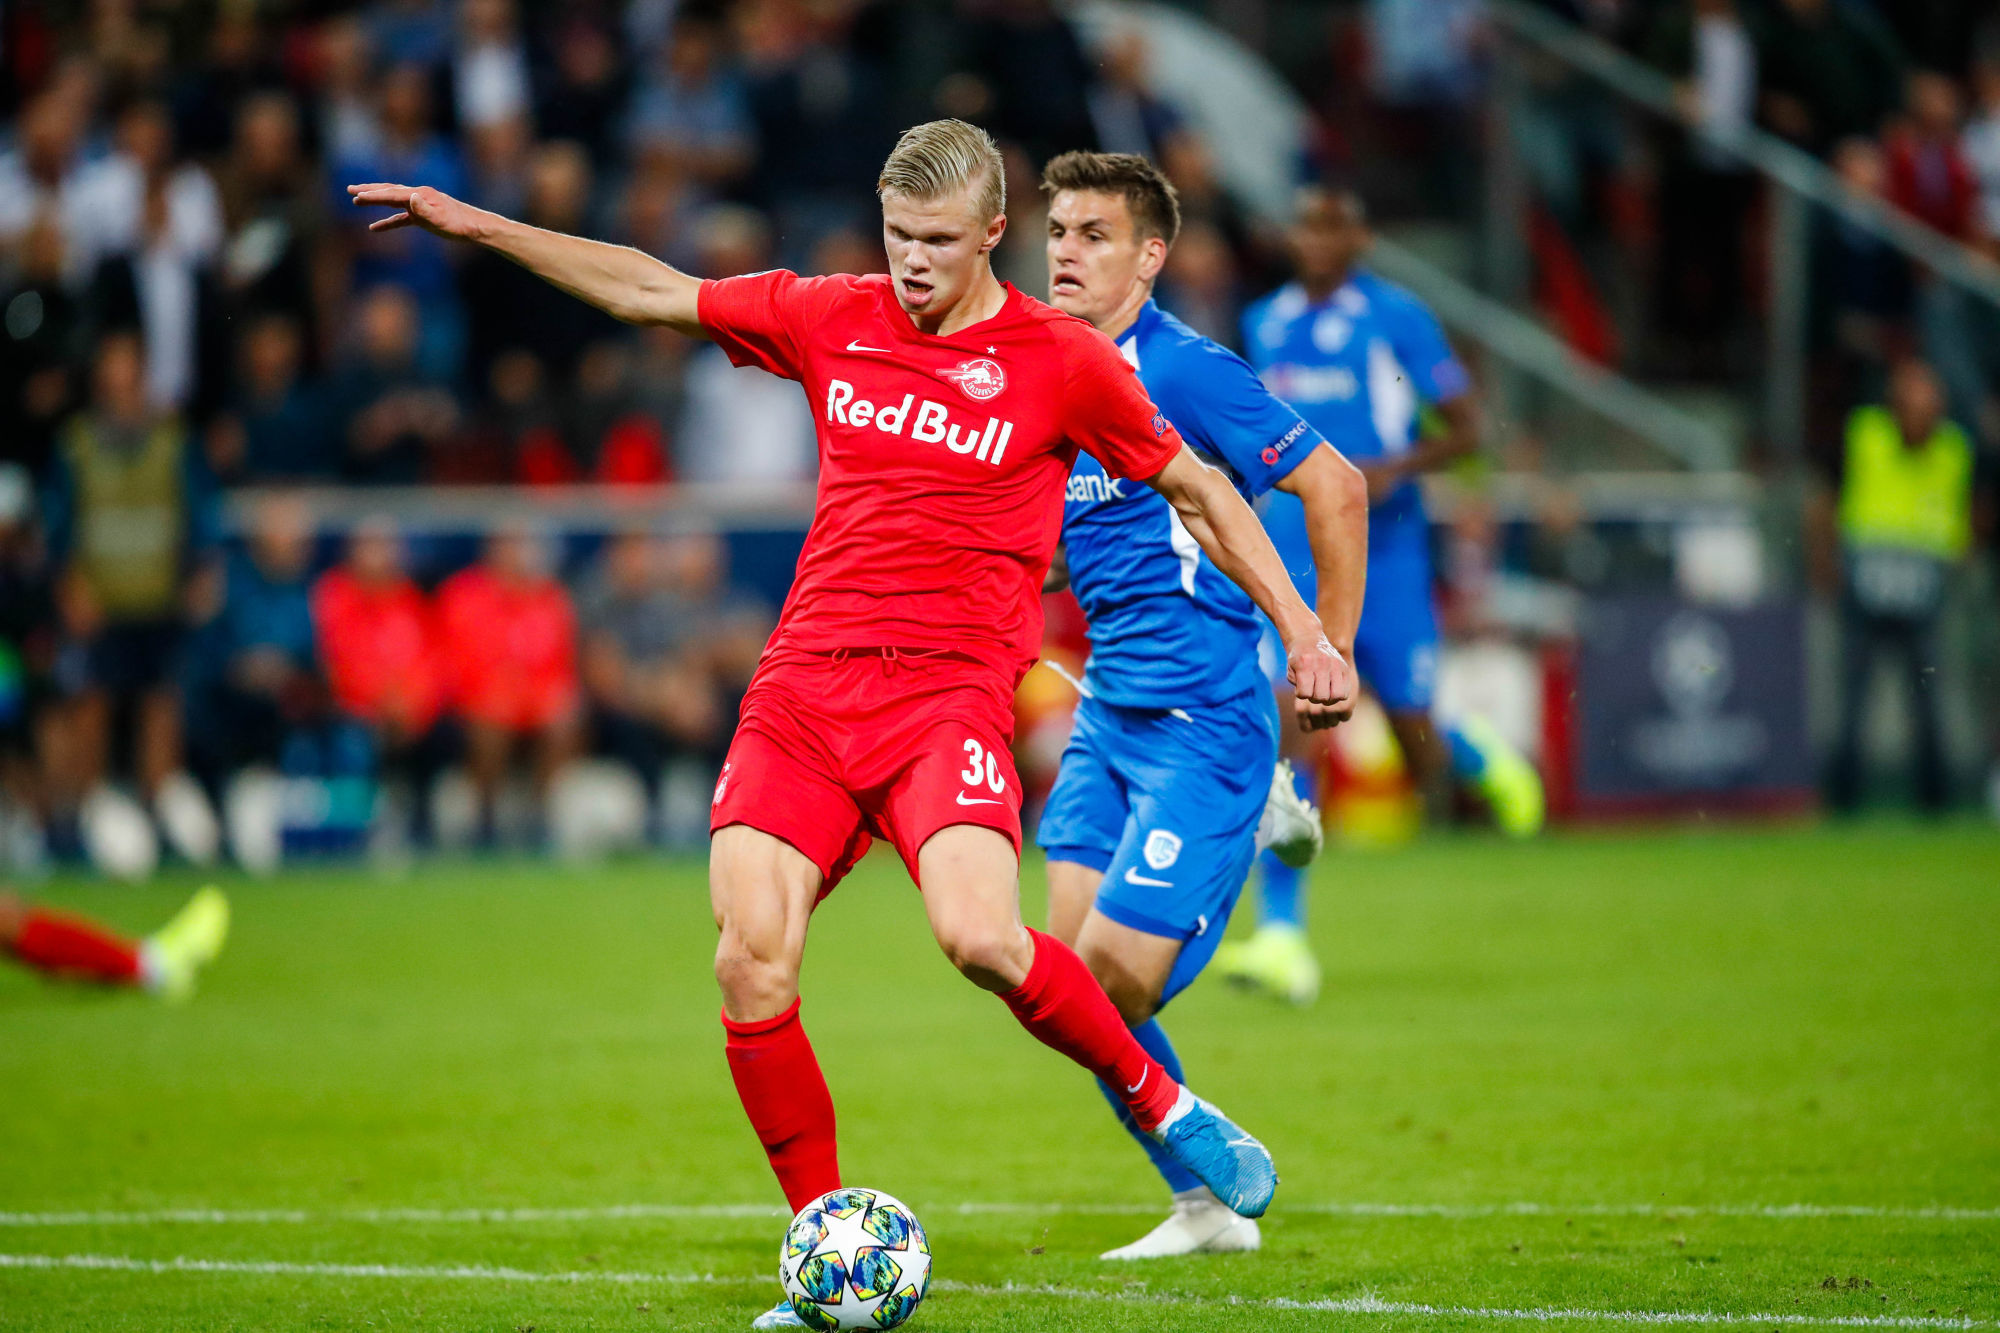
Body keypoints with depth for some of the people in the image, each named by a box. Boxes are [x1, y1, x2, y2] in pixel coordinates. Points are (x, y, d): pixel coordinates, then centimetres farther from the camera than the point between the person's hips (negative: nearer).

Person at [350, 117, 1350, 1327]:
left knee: (980, 936, -27)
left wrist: (1304, 631, 7)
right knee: (751, 963, -13)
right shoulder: (833, 320, 10)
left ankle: (1164, 1107, 0)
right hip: (804, 683, 4)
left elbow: (1199, 491, 11)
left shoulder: (1062, 361, 0)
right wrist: (480, 227, 19)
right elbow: (652, 290, 20)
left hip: (948, 691, -4)